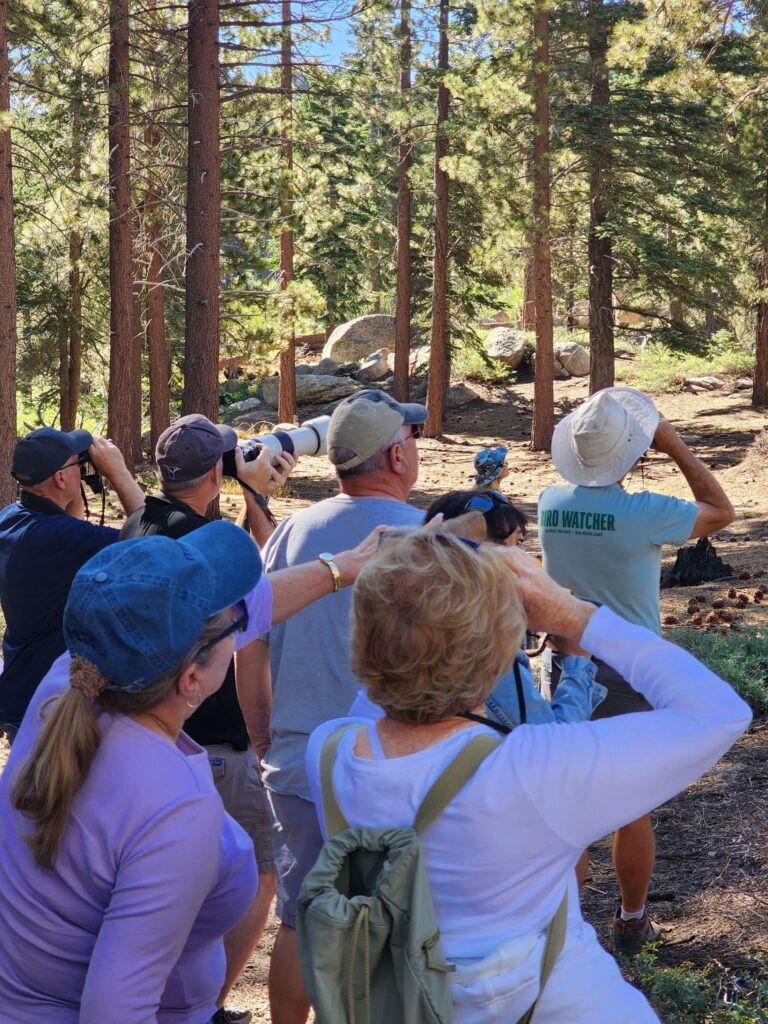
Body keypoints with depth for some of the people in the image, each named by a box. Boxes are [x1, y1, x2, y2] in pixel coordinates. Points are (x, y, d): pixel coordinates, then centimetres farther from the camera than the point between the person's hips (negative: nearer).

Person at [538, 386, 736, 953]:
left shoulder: (550, 502, -6)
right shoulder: (642, 513, -20)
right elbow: (722, 511, -4)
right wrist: (676, 445, -3)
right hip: (629, 675, -4)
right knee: (633, 808, 11)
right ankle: (632, 923, 25)